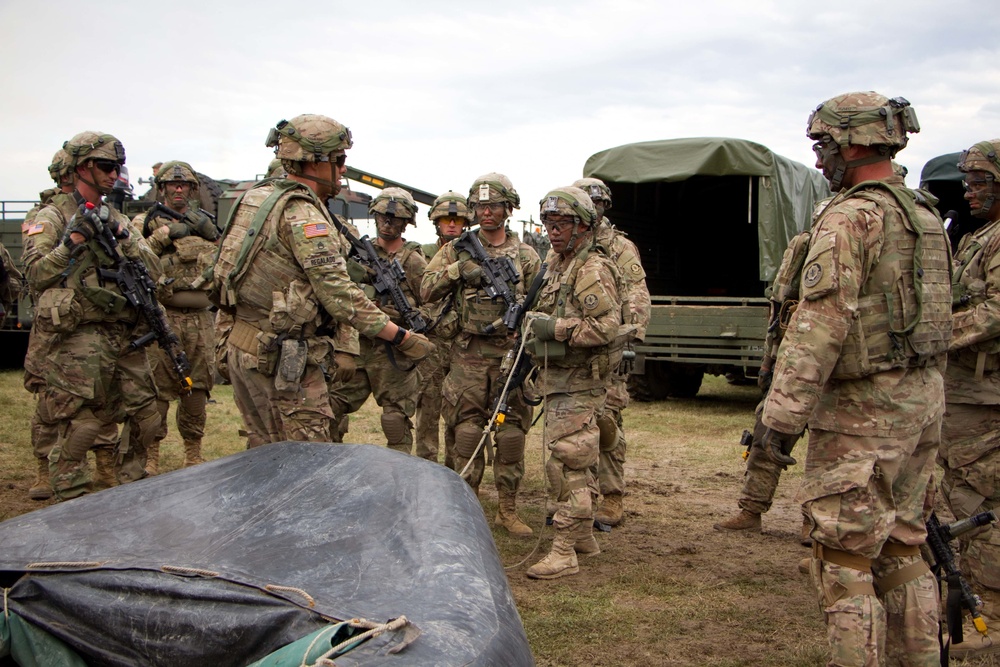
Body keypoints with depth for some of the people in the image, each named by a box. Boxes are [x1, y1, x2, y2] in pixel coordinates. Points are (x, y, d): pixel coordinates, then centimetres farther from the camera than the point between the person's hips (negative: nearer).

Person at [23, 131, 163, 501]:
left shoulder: (116, 218, 18)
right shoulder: (52, 217, 1)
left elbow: (153, 270, 10)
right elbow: (36, 274, -10)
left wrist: (124, 239, -4)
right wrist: (73, 241, -16)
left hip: (127, 338, 6)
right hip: (80, 340, -6)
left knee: (146, 419, 9)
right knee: (78, 428, -6)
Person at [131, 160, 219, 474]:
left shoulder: (203, 223, 19)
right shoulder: (144, 222, 7)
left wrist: (208, 231, -1)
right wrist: (163, 235, -13)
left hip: (200, 317, 4)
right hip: (161, 315, -4)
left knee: (197, 387, 7)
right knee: (156, 388, -5)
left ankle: (193, 453, 17)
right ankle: (150, 455, 3)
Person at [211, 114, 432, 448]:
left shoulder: (257, 198, 11)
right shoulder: (303, 214, -18)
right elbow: (341, 297, -23)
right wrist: (403, 338, -18)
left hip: (243, 347, 9)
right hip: (282, 359, -9)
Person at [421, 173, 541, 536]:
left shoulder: (526, 256, 8)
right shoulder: (456, 250, 8)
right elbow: (426, 290, -1)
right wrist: (459, 269, -13)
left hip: (511, 355, 1)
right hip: (469, 356, 0)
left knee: (511, 434, 4)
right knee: (468, 434, 1)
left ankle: (507, 510, 16)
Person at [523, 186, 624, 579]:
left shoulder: (593, 269, -15)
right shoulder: (555, 263, 15)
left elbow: (609, 325, -25)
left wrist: (556, 329, -25)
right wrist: (533, 330, 12)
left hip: (580, 383, -10)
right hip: (557, 377, 10)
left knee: (567, 462, -10)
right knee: (579, 461, 18)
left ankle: (564, 553, -7)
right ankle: (583, 535, 30)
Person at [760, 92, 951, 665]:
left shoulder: (851, 218, -15)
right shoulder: (926, 216, 13)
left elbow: (820, 327, -22)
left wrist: (783, 414, -20)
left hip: (863, 408, -9)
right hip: (923, 402, 9)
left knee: (844, 554, -1)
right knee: (902, 544, 18)